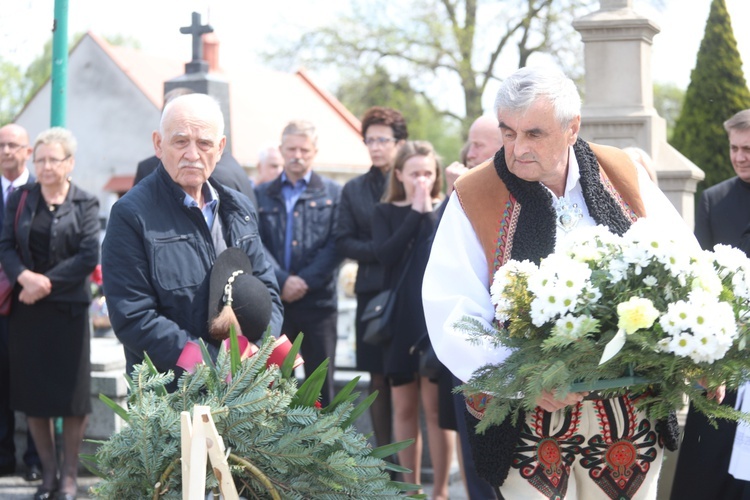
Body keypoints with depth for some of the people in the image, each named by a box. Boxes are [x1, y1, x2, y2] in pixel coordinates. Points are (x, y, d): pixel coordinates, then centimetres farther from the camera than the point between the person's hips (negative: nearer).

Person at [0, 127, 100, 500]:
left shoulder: (85, 204, 1)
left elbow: (89, 256, -9)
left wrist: (46, 283, -16)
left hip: (68, 308, -2)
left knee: (71, 394, -1)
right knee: (31, 392, 5)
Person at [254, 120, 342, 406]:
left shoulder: (332, 194, 7)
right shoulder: (262, 194, 10)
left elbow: (334, 245, -3)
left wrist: (306, 281, -13)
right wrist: (282, 281, -12)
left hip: (318, 300, -1)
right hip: (273, 300, 1)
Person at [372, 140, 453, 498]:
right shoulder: (385, 213, 6)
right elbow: (385, 255, -12)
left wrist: (428, 213, -15)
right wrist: (415, 213, -11)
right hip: (400, 320, 2)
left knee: (436, 408, -2)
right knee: (405, 408, 9)